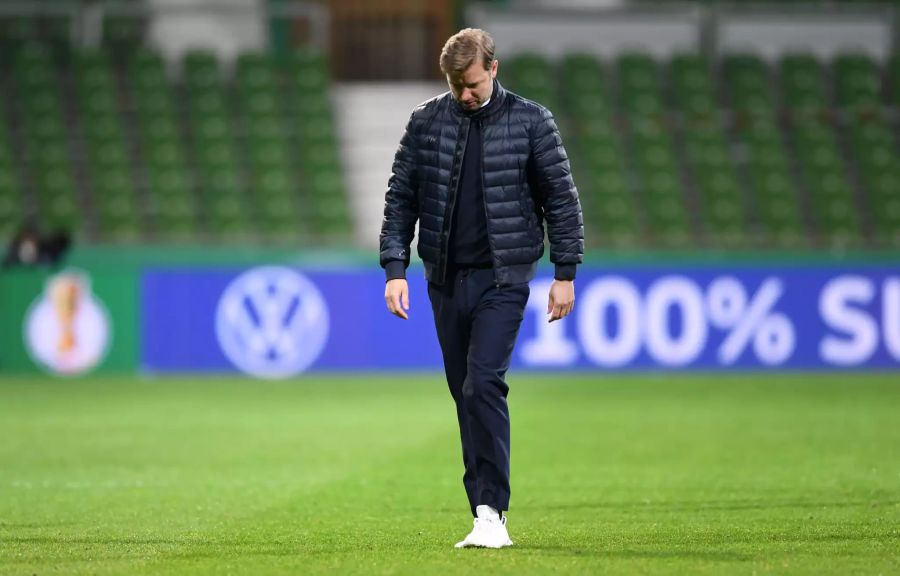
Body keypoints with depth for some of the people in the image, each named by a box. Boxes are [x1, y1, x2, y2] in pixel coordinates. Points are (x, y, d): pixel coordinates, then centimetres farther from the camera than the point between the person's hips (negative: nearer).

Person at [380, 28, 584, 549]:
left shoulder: (531, 121, -2)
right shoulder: (426, 122, 5)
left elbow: (562, 198, 2)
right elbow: (401, 197, 8)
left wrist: (565, 274, -1)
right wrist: (395, 268, -1)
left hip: (502, 277, -4)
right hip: (446, 279, 4)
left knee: (483, 386, -17)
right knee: (465, 394, 6)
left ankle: (492, 512, -16)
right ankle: (487, 515, 12)